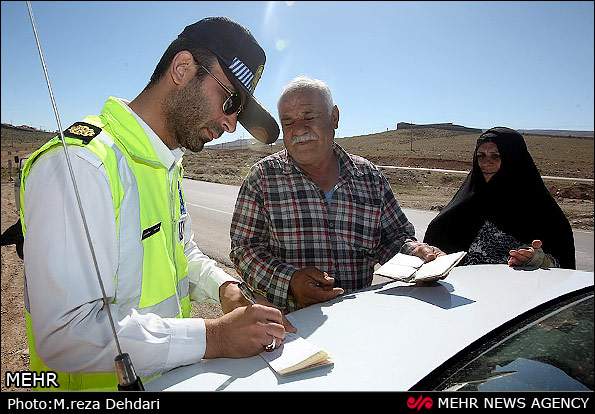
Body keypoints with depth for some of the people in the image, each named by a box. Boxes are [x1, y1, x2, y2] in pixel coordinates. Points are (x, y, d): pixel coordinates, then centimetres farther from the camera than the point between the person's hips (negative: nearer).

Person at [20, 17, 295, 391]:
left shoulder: (169, 162, 8)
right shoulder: (81, 164, -20)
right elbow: (67, 333, -24)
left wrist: (225, 287, -1)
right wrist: (214, 336, -24)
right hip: (107, 386, -6)